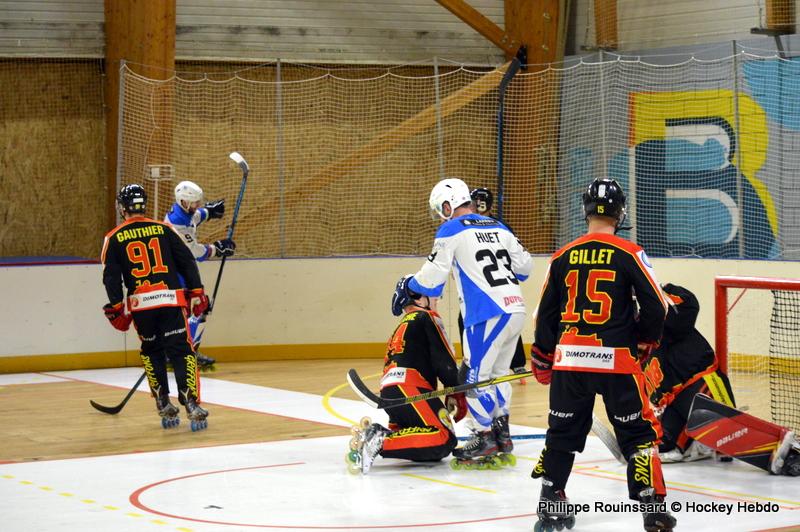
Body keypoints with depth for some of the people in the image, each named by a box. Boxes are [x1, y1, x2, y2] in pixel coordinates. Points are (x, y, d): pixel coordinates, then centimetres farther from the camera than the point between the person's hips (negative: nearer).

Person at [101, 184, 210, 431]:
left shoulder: (114, 238, 6)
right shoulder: (163, 229, 8)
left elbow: (111, 276, 1)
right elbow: (187, 260, 5)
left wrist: (117, 308, 6)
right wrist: (196, 292, 10)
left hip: (140, 303, 1)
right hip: (171, 299, -1)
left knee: (152, 351, 18)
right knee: (182, 350, -3)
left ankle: (164, 405, 13)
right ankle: (191, 402, -18)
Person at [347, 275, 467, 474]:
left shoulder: (402, 326, 34)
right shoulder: (426, 317, 7)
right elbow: (444, 361, -2)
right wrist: (457, 394, 8)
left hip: (388, 391, 9)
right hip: (409, 388, -9)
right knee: (444, 441, -19)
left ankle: (373, 436, -6)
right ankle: (381, 443, -30)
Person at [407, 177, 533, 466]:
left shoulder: (451, 230, -3)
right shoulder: (498, 228, 16)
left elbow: (432, 277, -5)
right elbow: (525, 265, 19)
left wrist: (408, 285, 15)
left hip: (488, 315, -8)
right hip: (516, 309, 8)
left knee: (474, 376, 0)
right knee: (497, 373, 18)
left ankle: (485, 439, 0)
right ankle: (502, 434, 19)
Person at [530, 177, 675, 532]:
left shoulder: (563, 256, 6)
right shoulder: (629, 254, -6)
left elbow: (545, 313, 10)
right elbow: (656, 306, -7)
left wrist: (542, 358, 22)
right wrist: (645, 340, 12)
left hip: (569, 359, 3)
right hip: (616, 360, -3)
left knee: (562, 432, 16)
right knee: (638, 432, 6)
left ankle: (550, 503, 15)